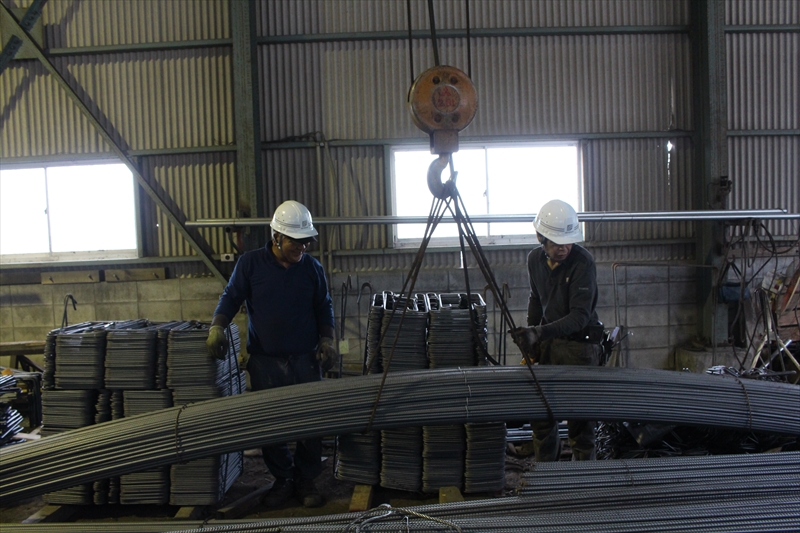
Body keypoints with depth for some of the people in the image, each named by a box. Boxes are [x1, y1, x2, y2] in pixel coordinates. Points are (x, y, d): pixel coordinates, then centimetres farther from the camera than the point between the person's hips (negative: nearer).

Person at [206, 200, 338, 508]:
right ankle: (283, 479, 24)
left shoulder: (312, 268, 4)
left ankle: (306, 480, 22)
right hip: (265, 362, -1)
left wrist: (326, 340, 1)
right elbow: (231, 297, 3)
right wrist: (217, 326, -12)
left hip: (306, 360, 1)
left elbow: (324, 307, 11)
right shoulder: (250, 264, -2)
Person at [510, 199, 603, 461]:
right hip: (548, 342, 6)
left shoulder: (583, 262, -20)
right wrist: (529, 331, 12)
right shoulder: (535, 258, 1)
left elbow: (580, 315, -25)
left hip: (580, 344, -6)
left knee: (579, 417, -2)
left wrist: (542, 332, -37)